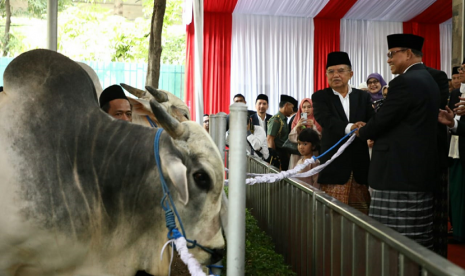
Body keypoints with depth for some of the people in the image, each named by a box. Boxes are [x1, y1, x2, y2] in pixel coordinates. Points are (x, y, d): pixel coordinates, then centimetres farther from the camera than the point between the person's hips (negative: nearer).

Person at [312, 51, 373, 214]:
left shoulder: (363, 97, 11)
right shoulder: (320, 97, 3)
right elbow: (326, 120, -15)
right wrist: (349, 127, -33)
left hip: (360, 162, 3)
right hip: (334, 164, -2)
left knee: (362, 211, 9)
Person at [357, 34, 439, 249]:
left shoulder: (404, 82, -15)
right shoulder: (428, 80, 16)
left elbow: (381, 120, -15)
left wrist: (362, 132, 5)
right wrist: (375, 135, 15)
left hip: (399, 171, -10)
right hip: (421, 167, 10)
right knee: (419, 239, 15)